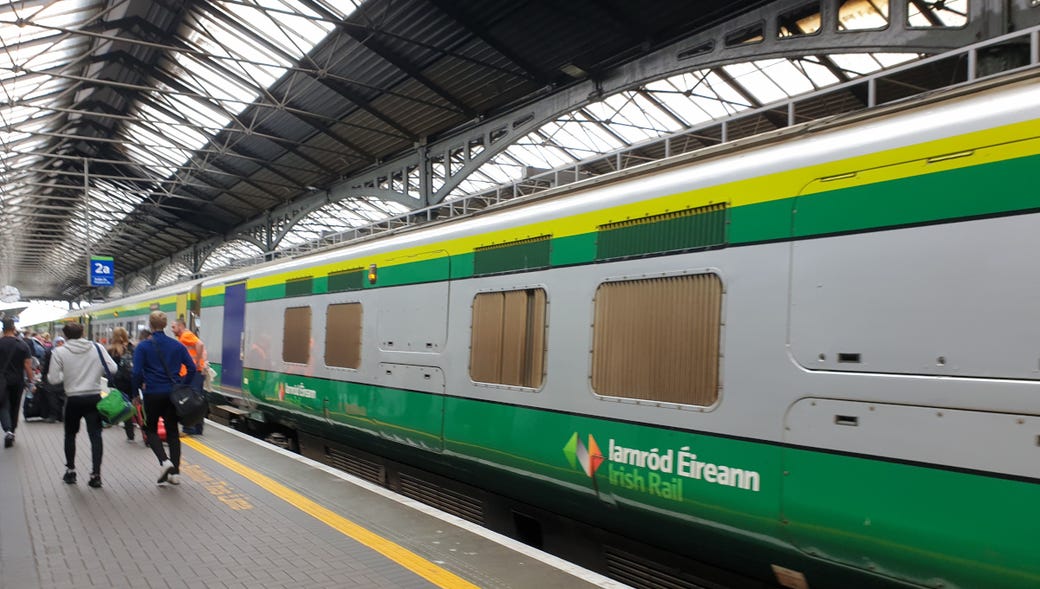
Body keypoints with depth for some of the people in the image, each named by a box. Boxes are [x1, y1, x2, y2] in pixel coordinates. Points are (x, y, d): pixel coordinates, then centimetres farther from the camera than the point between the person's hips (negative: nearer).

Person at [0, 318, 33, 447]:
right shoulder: (22, 345, -5)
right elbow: (28, 365, -5)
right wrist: (30, 380, 3)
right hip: (18, 381, 2)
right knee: (14, 406, 14)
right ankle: (11, 433, 22)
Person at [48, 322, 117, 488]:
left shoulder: (60, 352, -7)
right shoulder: (96, 347, -3)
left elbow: (53, 379, -7)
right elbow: (112, 368, -6)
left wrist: (66, 374, 13)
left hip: (73, 400, 0)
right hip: (94, 398, 1)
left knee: (70, 435, 20)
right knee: (95, 435, 3)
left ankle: (70, 471, 27)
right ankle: (96, 474, -1)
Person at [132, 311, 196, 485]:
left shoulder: (143, 346, -7)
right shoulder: (177, 345, 2)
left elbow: (137, 372, -12)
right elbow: (192, 368, 0)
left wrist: (136, 390, 2)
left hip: (152, 394, -3)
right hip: (173, 394, 3)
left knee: (150, 429, 15)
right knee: (173, 431, 11)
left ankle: (164, 461, -8)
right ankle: (175, 472, 9)